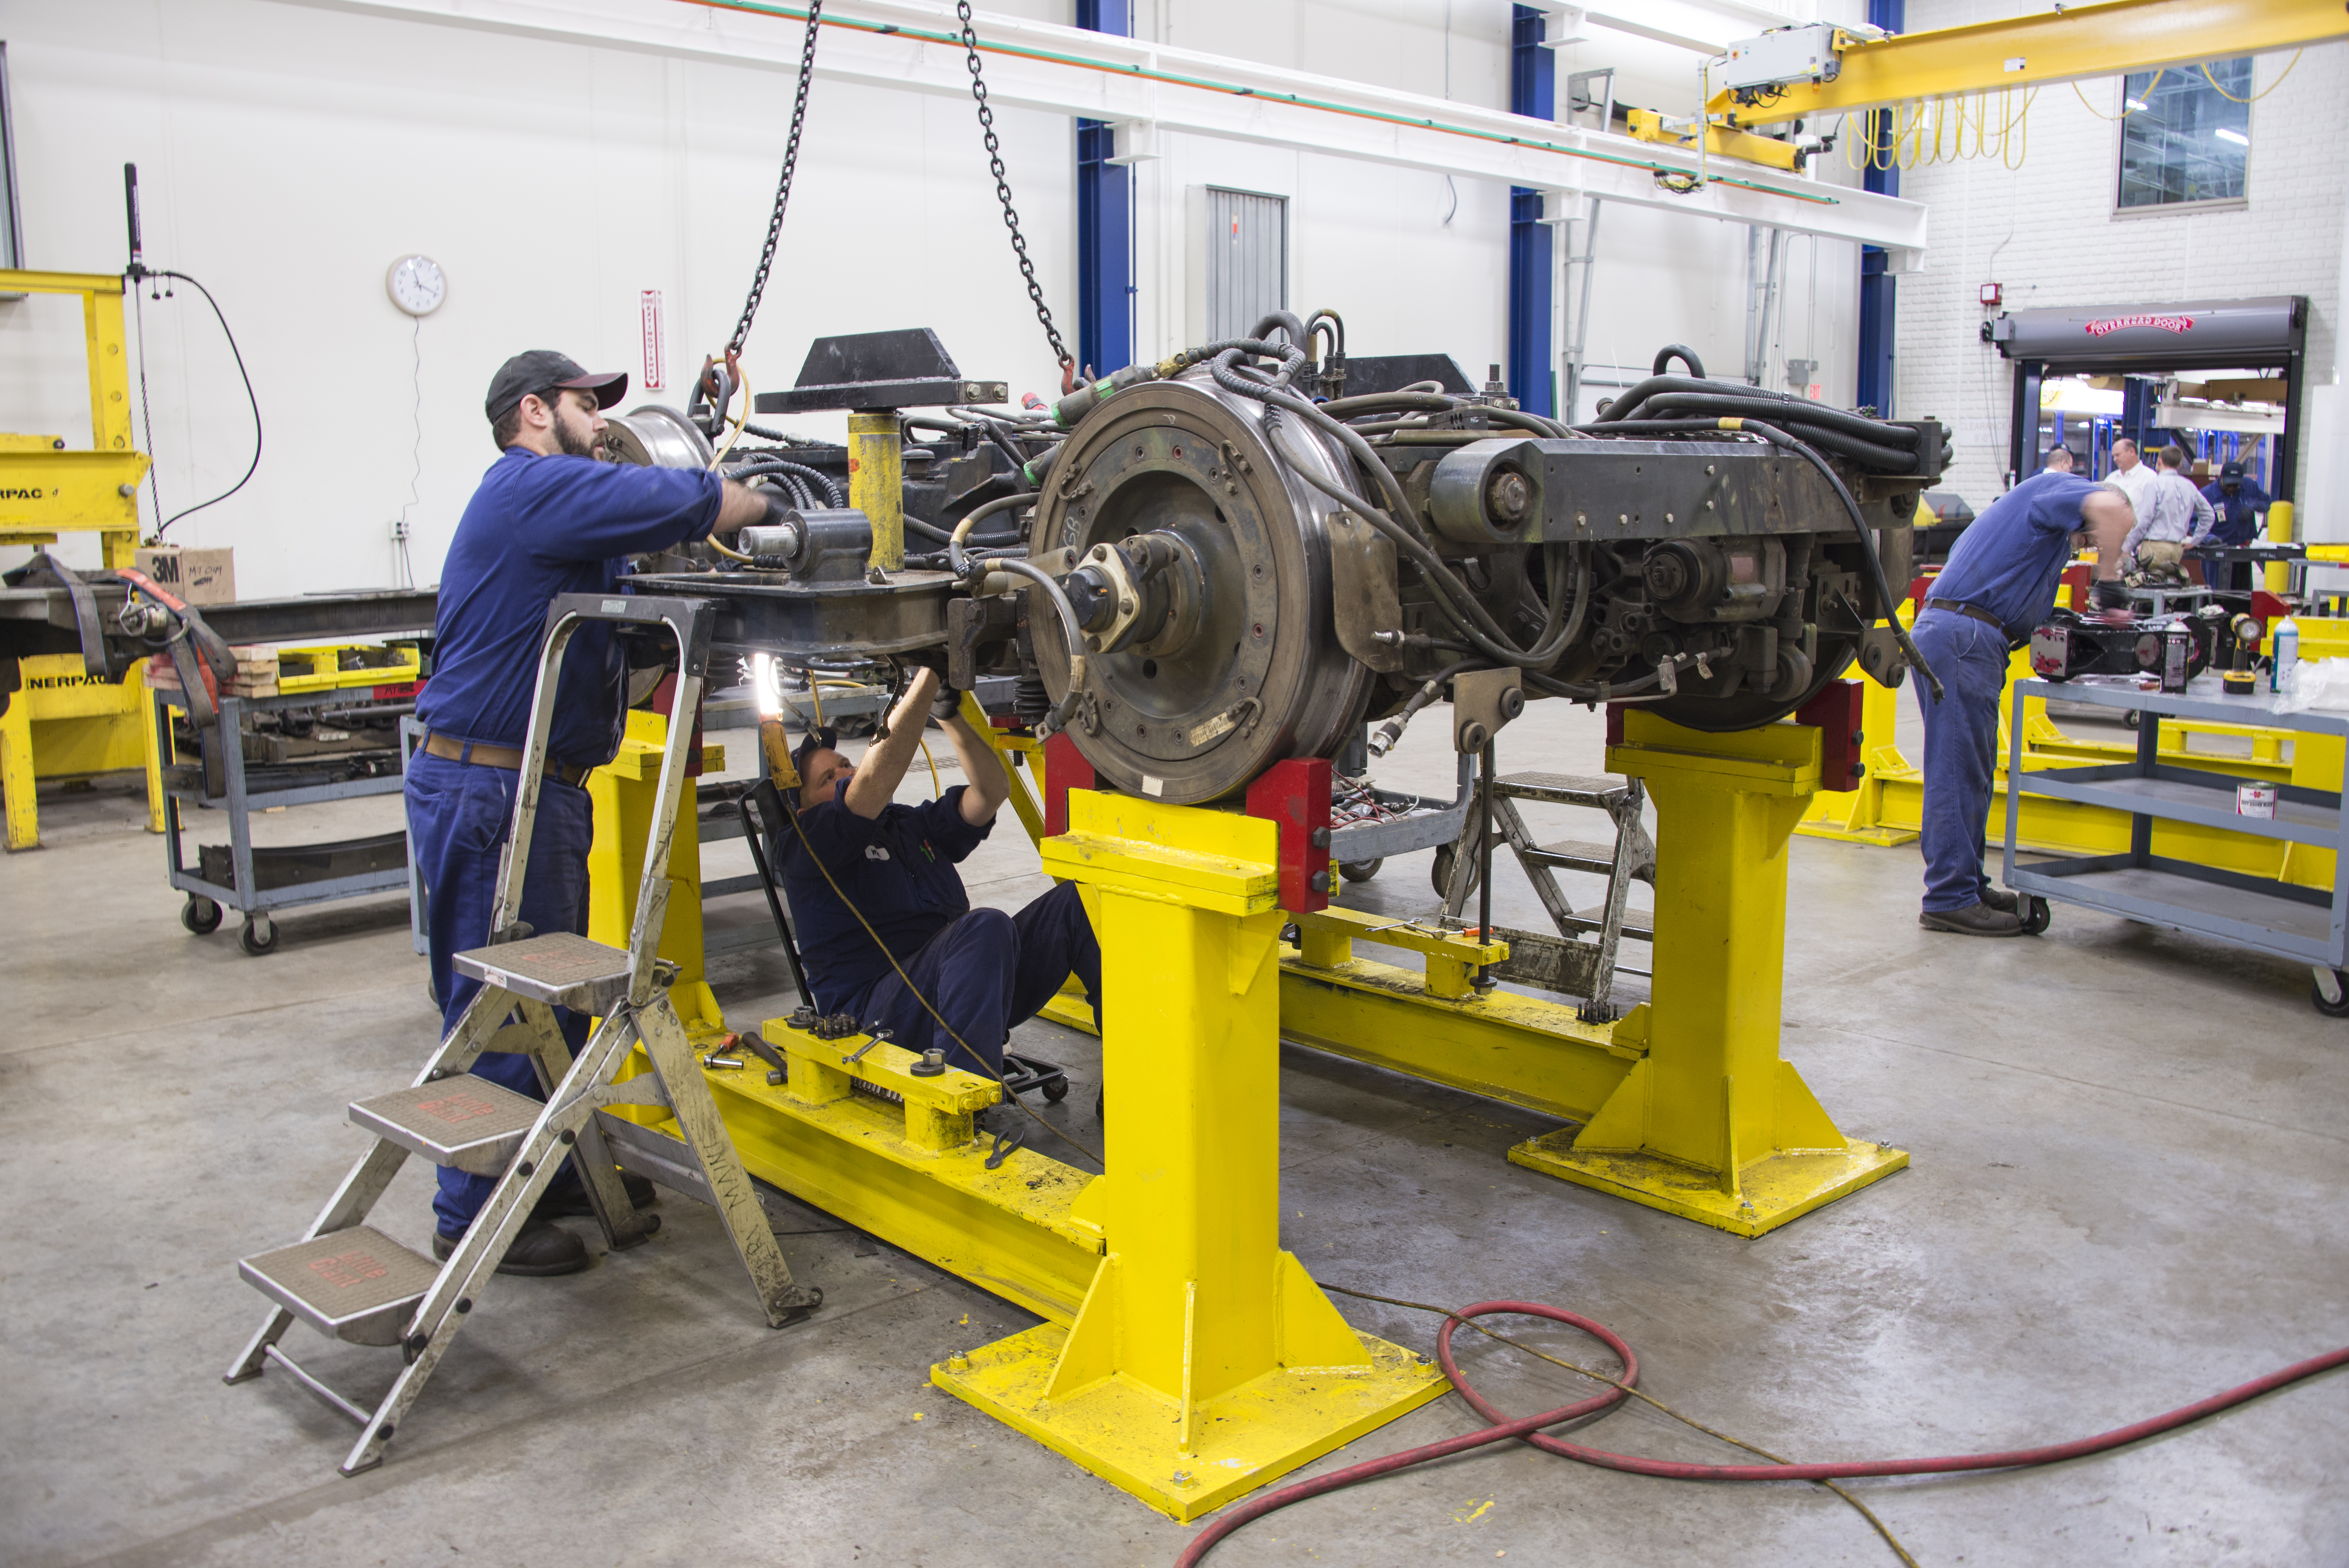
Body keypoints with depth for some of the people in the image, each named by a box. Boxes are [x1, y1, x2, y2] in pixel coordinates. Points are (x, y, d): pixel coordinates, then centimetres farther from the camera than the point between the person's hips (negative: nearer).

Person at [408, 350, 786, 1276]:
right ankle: (474, 1217, 7)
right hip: (488, 788, -11)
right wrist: (760, 506, -1)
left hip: (535, 785, 11)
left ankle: (556, 1173, 31)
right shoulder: (534, 487, -13)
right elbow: (683, 503, -20)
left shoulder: (547, 500, 22)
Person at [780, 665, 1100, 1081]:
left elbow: (990, 792, 17)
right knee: (985, 927, -36)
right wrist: (927, 676, -17)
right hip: (877, 1014, -7)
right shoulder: (806, 846, 1)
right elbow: (874, 783, -17)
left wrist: (950, 715, 5)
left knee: (1076, 902, -9)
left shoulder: (915, 826, 26)